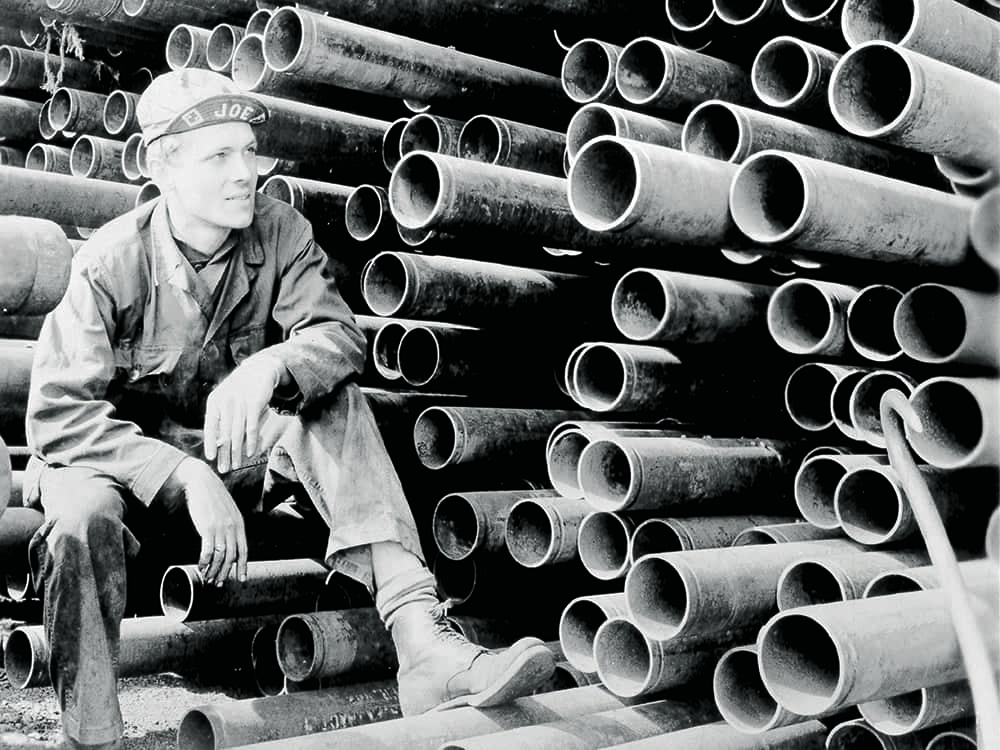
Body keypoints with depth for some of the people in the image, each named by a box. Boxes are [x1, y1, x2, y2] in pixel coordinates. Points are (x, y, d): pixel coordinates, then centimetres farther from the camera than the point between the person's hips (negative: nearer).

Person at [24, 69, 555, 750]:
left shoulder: (281, 232, -8)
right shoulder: (112, 261, -17)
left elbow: (341, 336, -19)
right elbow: (58, 413, -21)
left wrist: (268, 366, -43)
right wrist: (186, 478, -34)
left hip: (241, 453, 3)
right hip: (130, 459, -2)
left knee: (337, 405, -25)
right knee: (84, 516, -37)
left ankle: (423, 643, -38)